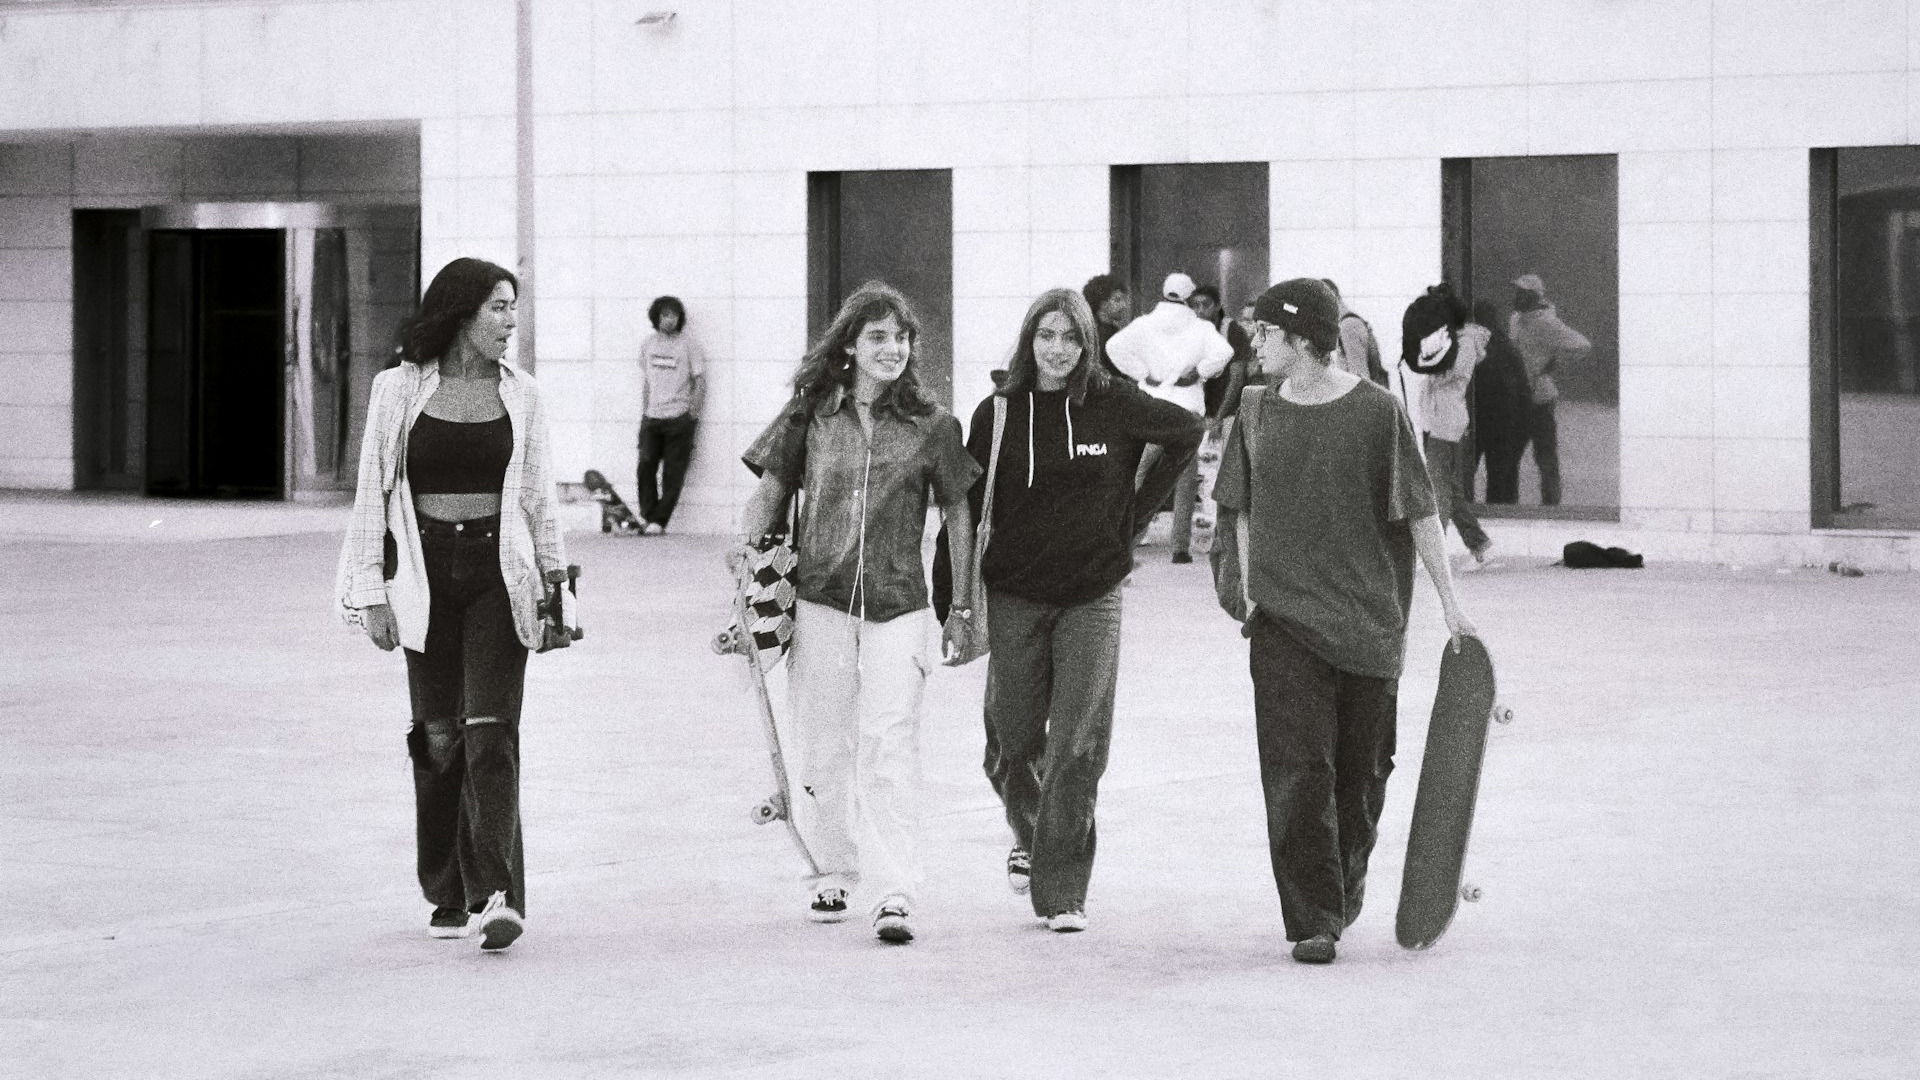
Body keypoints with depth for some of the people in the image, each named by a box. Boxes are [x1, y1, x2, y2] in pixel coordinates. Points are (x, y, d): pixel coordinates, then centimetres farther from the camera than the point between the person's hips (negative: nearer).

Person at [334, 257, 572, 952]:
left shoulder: (520, 395, 6)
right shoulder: (399, 391, 1)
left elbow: (539, 498, 13)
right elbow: (372, 495, 4)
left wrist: (556, 588, 12)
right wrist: (372, 592, 0)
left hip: (499, 573, 0)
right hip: (426, 575, 0)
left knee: (490, 733, -11)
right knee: (439, 738, 4)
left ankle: (498, 895, -17)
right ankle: (448, 896, 18)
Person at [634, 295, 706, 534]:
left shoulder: (689, 344, -2)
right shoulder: (648, 344, 10)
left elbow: (700, 380, -1)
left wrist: (693, 412, -6)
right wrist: (644, 411, 14)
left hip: (679, 418, -4)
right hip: (652, 416, 4)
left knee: (673, 473, -3)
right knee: (645, 467, -3)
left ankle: (659, 520, 1)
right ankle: (648, 517, 7)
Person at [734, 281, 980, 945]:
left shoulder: (930, 426, 2)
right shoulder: (810, 417, 4)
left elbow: (958, 515, 7)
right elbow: (771, 489, 10)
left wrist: (962, 607, 8)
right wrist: (748, 542, -10)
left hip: (898, 607, -2)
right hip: (818, 600, 2)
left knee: (890, 748, -11)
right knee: (822, 747, 10)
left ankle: (894, 895, -15)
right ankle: (832, 874, 27)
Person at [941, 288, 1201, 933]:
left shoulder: (1114, 406, -5)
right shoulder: (998, 413, -2)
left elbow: (1188, 431, 12)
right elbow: (963, 509, 2)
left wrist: (1139, 506, 8)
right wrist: (949, 602, -1)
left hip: (1092, 596, -1)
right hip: (1014, 596, 1)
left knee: (1078, 749, -7)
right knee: (1013, 744, 8)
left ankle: (1061, 892, 0)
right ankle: (1029, 837, 39)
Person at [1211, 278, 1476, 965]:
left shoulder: (1376, 412, -5)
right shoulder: (1257, 413, 5)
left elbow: (1419, 513, -1)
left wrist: (1449, 600, -2)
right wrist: (1247, 589, 7)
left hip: (1369, 617, -1)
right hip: (1283, 617, 1)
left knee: (1362, 766, 10)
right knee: (1297, 767, -9)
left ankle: (1345, 878, 36)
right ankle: (1312, 919, -8)